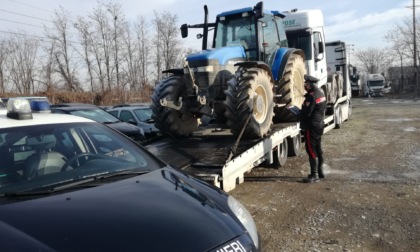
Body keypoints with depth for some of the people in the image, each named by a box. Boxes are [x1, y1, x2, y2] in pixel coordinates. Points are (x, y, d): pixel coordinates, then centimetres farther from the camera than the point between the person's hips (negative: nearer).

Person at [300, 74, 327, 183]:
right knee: (317, 148, 17)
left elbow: (306, 113, -22)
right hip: (320, 124, 10)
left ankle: (314, 175, -3)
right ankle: (320, 171, 26)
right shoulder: (321, 93, 10)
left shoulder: (312, 96, -20)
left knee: (311, 150, -6)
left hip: (312, 126, -10)